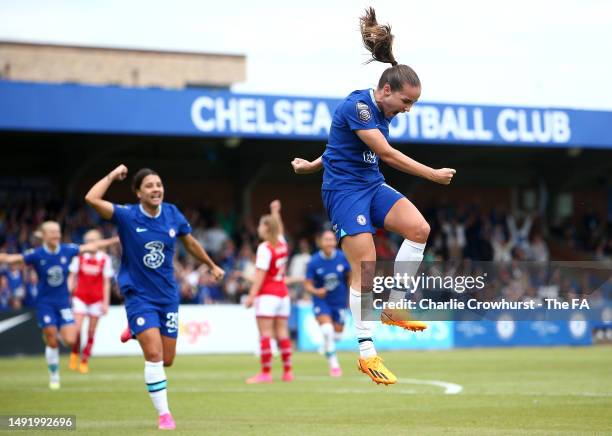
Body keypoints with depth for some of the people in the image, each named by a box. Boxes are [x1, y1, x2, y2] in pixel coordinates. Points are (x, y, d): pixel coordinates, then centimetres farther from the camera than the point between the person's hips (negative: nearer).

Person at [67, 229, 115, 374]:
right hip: (80, 297, 0)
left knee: (91, 333, 3)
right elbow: (72, 278, 7)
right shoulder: (79, 257, 2)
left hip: (97, 299, 0)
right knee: (77, 329, -14)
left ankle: (85, 361, 13)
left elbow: (106, 283, 3)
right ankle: (75, 353, 10)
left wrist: (106, 302, -1)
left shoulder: (105, 259, 0)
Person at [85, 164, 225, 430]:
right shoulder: (127, 216, -12)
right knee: (154, 354, -17)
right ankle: (164, 414, -6)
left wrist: (211, 266, 29)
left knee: (167, 360, 9)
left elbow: (191, 243, 17)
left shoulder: (172, 214, -1)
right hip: (139, 296, -4)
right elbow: (92, 199, -27)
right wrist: (113, 176, -15)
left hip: (167, 296, 4)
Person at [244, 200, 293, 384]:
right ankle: (287, 371, 8)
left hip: (267, 295, -7)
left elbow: (260, 274, -16)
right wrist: (275, 212, 43)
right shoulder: (282, 244, 9)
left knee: (265, 334, -7)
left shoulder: (265, 248, -11)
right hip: (283, 294, 7)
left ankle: (266, 372, -10)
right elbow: (279, 229, 32)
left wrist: (252, 295, -16)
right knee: (282, 333, 8)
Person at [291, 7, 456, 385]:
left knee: (419, 228, -15)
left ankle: (393, 307, -3)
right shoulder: (358, 106, -19)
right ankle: (367, 353, -7)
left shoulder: (383, 112, 8)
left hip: (372, 185, 8)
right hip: (344, 188, -8)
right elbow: (387, 154, -23)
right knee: (365, 265, -13)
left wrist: (314, 166, 24)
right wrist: (433, 174, -18)